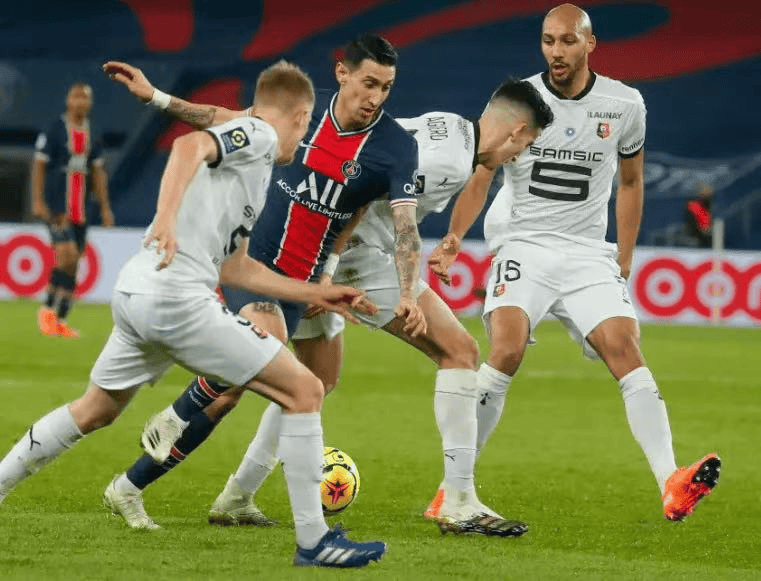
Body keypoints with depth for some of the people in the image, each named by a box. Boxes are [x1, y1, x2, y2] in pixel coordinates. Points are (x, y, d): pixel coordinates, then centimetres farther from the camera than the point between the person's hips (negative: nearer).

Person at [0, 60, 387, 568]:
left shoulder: (253, 162, 26)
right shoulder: (259, 135, -1)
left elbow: (233, 267, 26)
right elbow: (190, 146, -22)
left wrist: (315, 294, 28)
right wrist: (166, 218, -35)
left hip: (135, 294, 10)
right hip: (177, 298, -10)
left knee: (94, 412, 29)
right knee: (304, 390, -7)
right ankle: (313, 541, -7)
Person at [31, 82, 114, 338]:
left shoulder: (93, 137, 12)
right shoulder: (53, 131, -5)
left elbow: (98, 172, 17)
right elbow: (39, 165, -7)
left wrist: (105, 207, 12)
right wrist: (38, 201, -14)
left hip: (80, 209, 6)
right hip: (56, 207, -6)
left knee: (72, 265, 3)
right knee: (67, 256, -19)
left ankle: (60, 320, 7)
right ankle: (48, 309, -4)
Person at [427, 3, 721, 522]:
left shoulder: (624, 104, 4)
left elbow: (630, 182, 17)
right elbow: (479, 178, 1)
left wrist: (624, 265, 14)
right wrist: (454, 238, -15)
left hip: (588, 254, 2)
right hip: (523, 246, -2)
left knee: (625, 348, -18)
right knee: (508, 351, -24)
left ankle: (672, 486, -26)